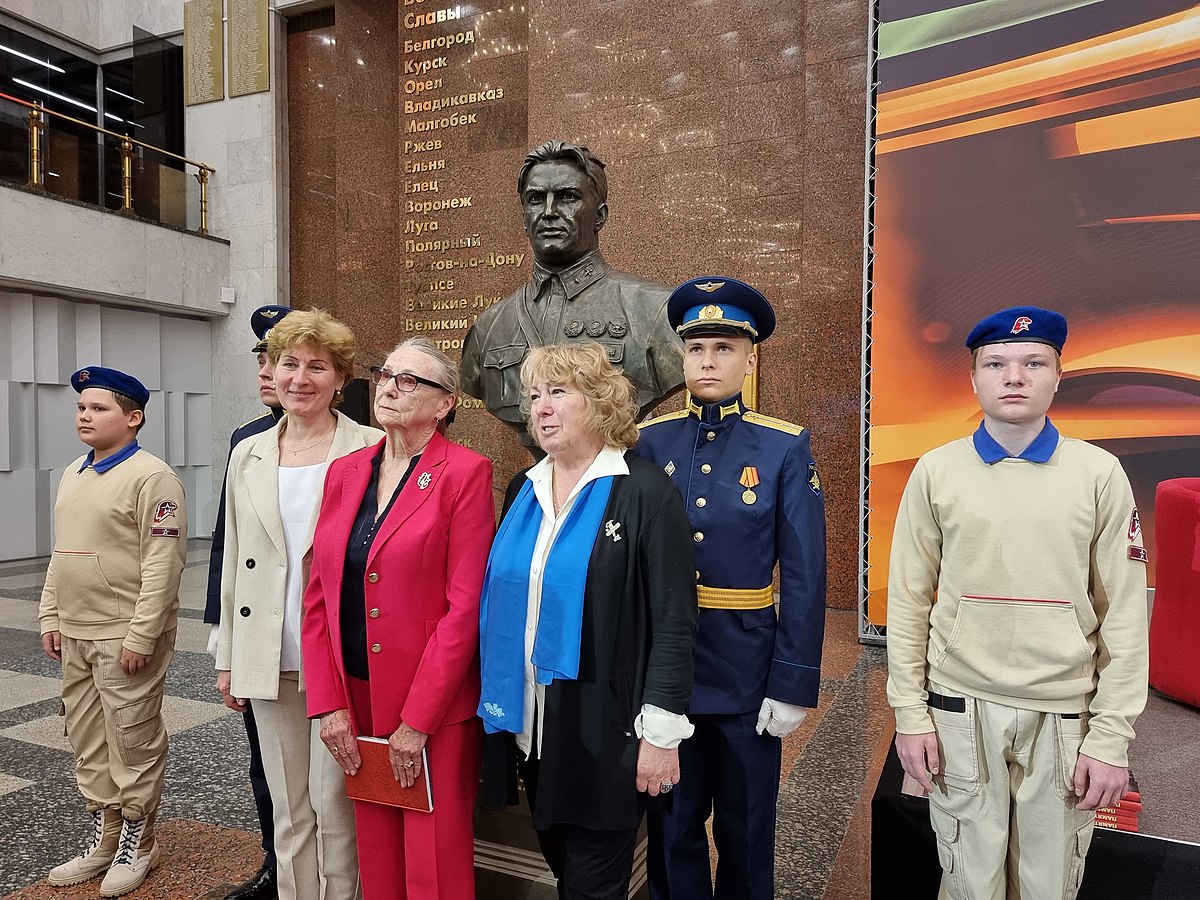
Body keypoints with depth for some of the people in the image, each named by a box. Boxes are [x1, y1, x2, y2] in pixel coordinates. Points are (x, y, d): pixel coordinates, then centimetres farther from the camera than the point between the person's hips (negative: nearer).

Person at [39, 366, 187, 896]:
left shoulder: (151, 477, -14)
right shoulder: (73, 474, 13)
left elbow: (163, 563, -19)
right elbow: (59, 553, 19)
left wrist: (141, 635, -20)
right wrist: (51, 618, 14)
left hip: (126, 638, -8)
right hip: (76, 636, 9)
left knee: (133, 744, 4)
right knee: (87, 745, 17)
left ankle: (136, 845, 22)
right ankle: (103, 840, 33)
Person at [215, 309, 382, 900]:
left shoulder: (372, 451, -6)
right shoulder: (248, 455, 9)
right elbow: (234, 563, 13)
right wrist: (228, 658, 13)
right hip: (269, 662, 4)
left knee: (335, 804, 5)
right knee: (288, 810, 16)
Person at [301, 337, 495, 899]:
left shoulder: (464, 473, -10)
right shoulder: (344, 472, 7)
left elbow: (464, 605, -14)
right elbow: (319, 597, 6)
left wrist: (416, 721, -14)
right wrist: (329, 705, -1)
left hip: (434, 708, -5)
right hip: (355, 700, 5)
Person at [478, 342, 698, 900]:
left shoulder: (645, 493, -13)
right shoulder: (523, 491, 6)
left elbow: (674, 622, -13)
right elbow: (501, 600, 12)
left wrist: (662, 732, -14)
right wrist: (497, 705, 10)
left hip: (603, 733, -5)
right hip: (529, 728, 6)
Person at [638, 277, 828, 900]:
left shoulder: (786, 448, -6)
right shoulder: (650, 443, -1)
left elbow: (804, 577, -7)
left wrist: (792, 686, -9)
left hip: (747, 672, -1)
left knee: (745, 831, 18)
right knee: (672, 828, 18)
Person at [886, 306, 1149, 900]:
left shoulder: (1100, 474, -3)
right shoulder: (936, 472, -2)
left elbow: (1124, 615, -1)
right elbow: (908, 600, 0)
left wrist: (1111, 736, -3)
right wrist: (909, 713, -1)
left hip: (1064, 715, 0)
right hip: (961, 709, 0)